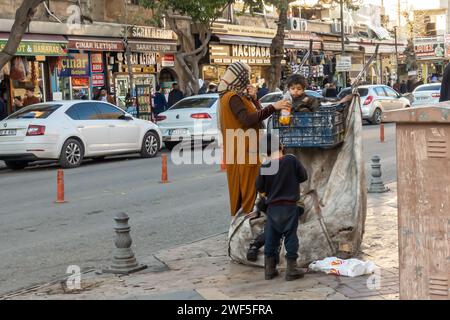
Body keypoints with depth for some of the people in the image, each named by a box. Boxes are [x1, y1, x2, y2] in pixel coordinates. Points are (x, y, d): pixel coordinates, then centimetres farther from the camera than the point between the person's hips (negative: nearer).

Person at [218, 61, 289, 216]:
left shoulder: (238, 96, 16)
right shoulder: (233, 97, -15)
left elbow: (255, 113, 16)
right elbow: (248, 119, -29)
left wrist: (253, 98, 2)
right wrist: (273, 107, -28)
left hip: (246, 150, 10)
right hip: (243, 152, -10)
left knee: (242, 188, 13)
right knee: (246, 190, -6)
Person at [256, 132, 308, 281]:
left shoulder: (264, 167, -7)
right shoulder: (291, 160, -10)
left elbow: (260, 188, 1)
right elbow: (303, 176, 1)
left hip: (272, 208, 2)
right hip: (289, 207, -2)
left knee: (271, 239, 11)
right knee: (291, 238, 6)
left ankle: (269, 270, 18)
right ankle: (291, 270, 9)